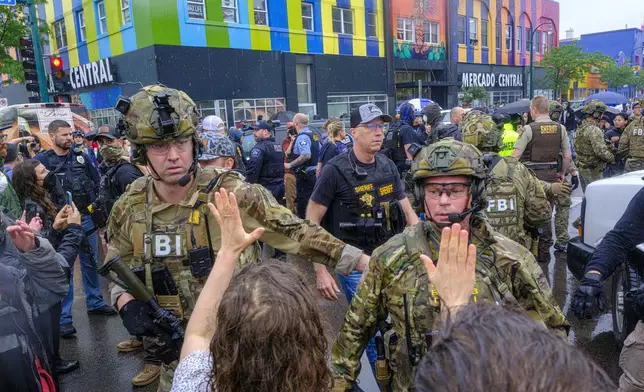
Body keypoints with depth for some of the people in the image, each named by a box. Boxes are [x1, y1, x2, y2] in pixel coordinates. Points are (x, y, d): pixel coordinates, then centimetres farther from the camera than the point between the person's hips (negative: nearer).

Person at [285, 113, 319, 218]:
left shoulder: (302, 137, -15)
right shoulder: (313, 135, 14)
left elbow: (306, 155, -29)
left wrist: (290, 165, -22)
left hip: (305, 175, -10)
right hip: (314, 173, 10)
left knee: (302, 205, -4)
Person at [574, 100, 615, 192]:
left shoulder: (580, 128, 9)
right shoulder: (594, 130, -20)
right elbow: (601, 151, -26)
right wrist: (612, 158, -8)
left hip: (582, 167, 9)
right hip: (593, 170, -9)